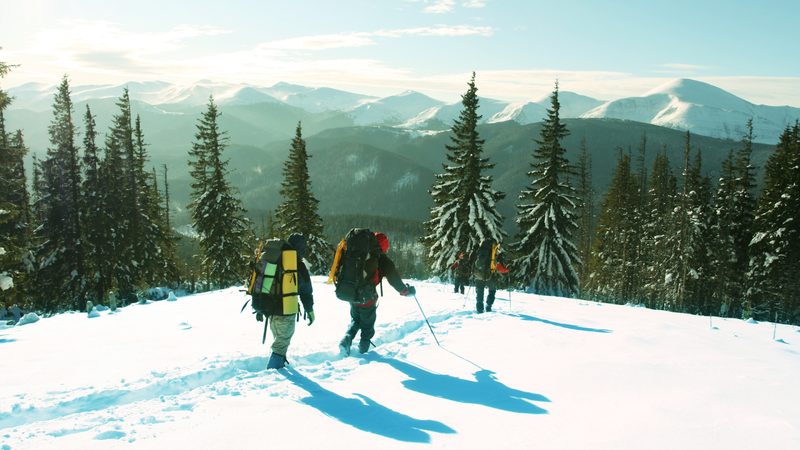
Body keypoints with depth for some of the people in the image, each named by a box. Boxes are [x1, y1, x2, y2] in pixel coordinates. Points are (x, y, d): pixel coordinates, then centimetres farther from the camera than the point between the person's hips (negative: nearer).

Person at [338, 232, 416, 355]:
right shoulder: (383, 260, -8)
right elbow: (395, 280, -5)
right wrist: (406, 291, 11)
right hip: (368, 299, -4)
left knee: (355, 320, 23)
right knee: (367, 326, 18)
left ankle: (347, 339, 2)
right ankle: (363, 348, 24)